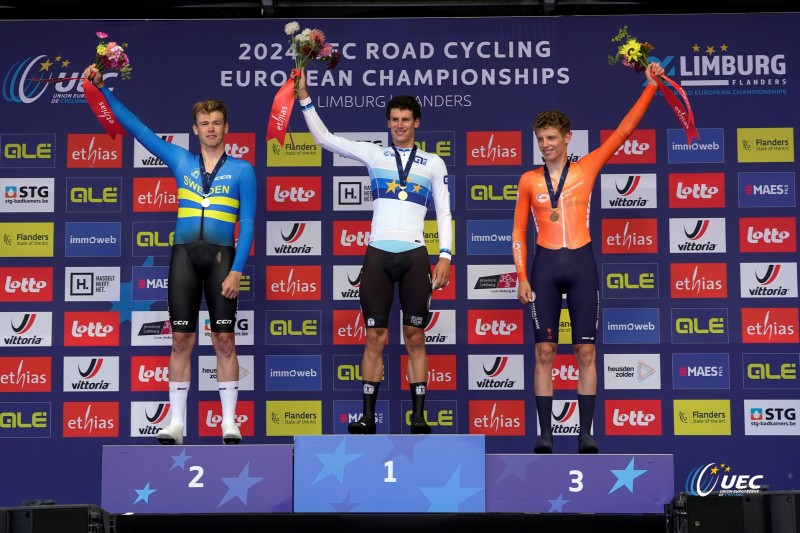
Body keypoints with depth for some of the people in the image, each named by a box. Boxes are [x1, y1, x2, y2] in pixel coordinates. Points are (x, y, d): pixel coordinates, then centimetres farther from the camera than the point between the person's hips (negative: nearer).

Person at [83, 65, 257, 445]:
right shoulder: (180, 161, 13)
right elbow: (136, 127, 16)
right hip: (184, 254, 2)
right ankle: (176, 422, 6)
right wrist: (104, 89, 13)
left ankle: (229, 423, 4)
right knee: (181, 340, 1)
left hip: (221, 256, -2)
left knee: (224, 340, -2)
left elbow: (247, 224, 1)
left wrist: (237, 270, -9)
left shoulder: (242, 170, 6)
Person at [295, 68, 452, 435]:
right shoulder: (374, 154, 10)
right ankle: (368, 416, 4)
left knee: (415, 338, 2)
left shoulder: (433, 164, 10)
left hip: (415, 256, 0)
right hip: (378, 253, 0)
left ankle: (419, 415, 5)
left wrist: (445, 257, -1)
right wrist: (304, 98, -4)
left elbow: (444, 213, 9)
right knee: (375, 338, 2)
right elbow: (324, 139, 4)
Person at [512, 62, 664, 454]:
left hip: (581, 264, 0)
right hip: (545, 266, 0)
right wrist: (521, 276, -1)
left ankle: (586, 433, 4)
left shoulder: (586, 168, 6)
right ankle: (545, 433, 2)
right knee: (544, 352, -1)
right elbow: (518, 232, 8)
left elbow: (623, 131, 5)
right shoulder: (529, 180, 7)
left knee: (586, 352, 0)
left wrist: (650, 87, 2)